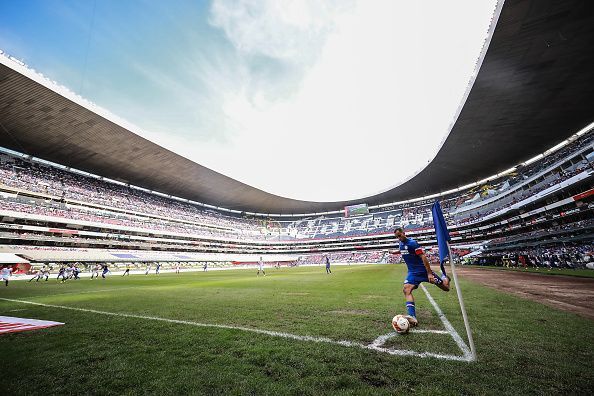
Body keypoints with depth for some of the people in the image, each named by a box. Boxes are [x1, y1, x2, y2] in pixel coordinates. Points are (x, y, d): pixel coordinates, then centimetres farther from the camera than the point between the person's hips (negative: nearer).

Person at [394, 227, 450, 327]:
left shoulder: (412, 243, -20)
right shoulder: (401, 244, 4)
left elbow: (423, 257, -22)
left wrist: (429, 273, -24)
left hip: (423, 270, -5)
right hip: (412, 272, 5)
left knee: (446, 288, 11)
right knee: (406, 289, -22)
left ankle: (445, 278, 49)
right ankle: (412, 317, -27)